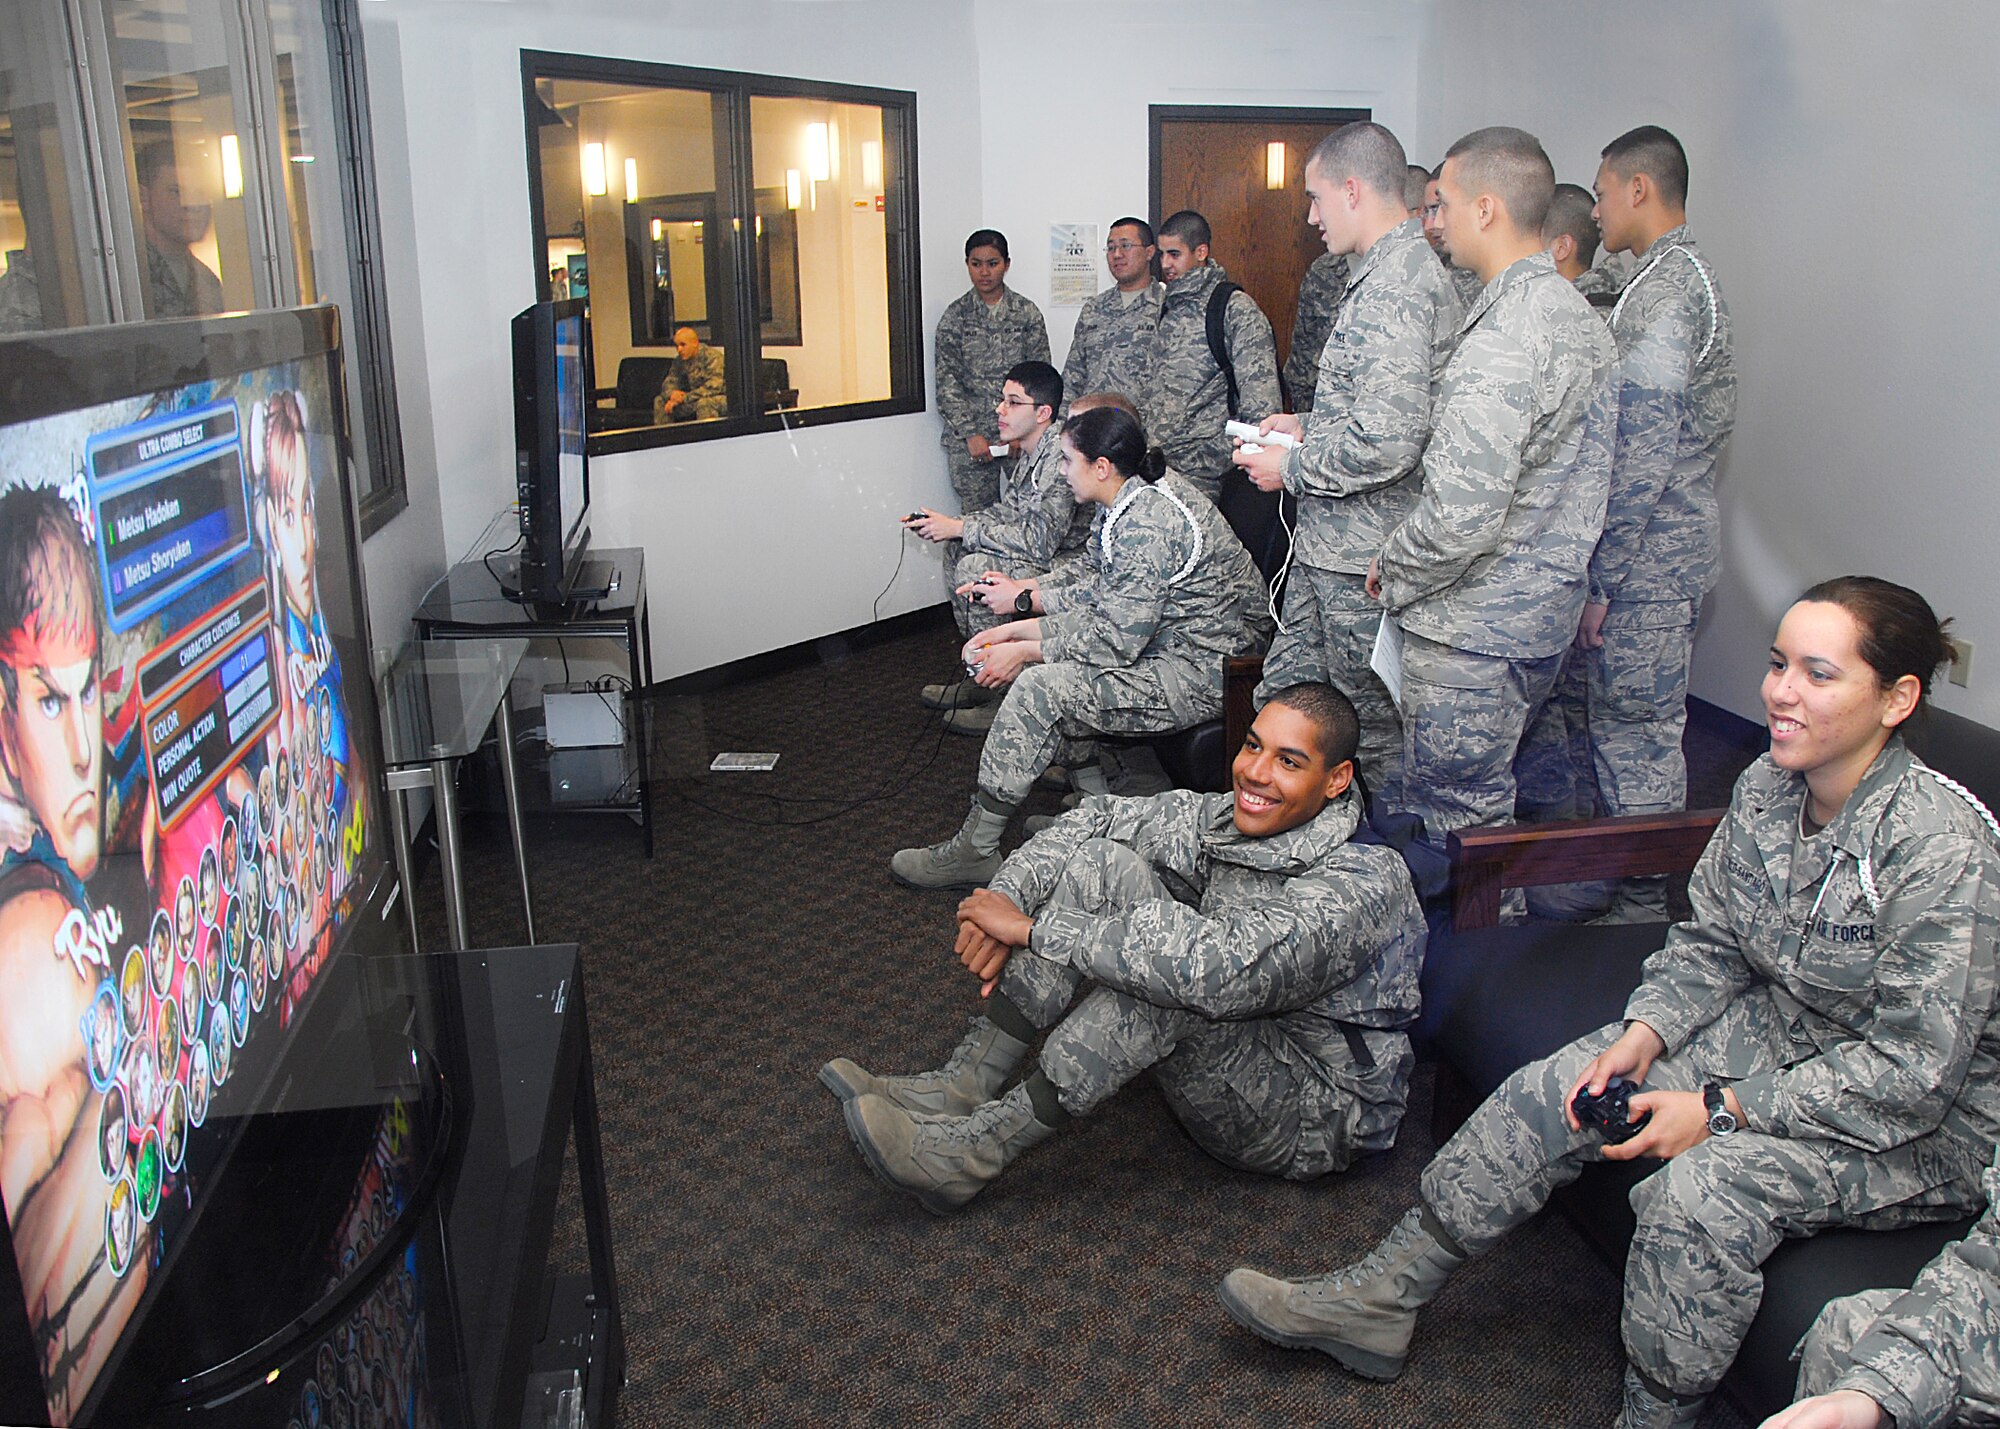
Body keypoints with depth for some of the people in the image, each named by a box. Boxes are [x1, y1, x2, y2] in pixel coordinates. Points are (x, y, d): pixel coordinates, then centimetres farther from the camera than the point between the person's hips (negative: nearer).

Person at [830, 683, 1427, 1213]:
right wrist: (1006, 896, -18)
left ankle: (973, 1152, -25)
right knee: (1103, 860, -11)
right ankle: (965, 1086, -13)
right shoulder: (1227, 819, -4)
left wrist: (1032, 929, -35)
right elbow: (1095, 818, 2)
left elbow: (1220, 968, -41)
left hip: (1315, 1118, -7)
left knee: (1177, 975, -36)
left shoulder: (1361, 884, -28)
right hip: (1222, 1053, 7)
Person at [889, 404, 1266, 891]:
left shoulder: (1146, 524, -25)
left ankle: (975, 850, -10)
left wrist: (1023, 651, -15)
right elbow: (1090, 588, 12)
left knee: (1039, 689, -20)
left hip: (1198, 672, -11)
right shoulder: (1123, 501, 6)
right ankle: (1093, 801, 12)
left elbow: (1115, 641, -26)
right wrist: (1016, 629, 3)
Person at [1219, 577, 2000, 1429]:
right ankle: (1378, 1303, 5)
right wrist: (1641, 1037, -12)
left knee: (1702, 1189, -32)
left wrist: (1719, 1111, -23)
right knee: (1551, 1093, -6)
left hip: (1919, 1123, -7)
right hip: (1771, 1031, 7)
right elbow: (1708, 942, 5)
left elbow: (1915, 1072, -26)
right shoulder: (1767, 788, -7)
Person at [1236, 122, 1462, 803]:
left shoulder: (1393, 286, -20)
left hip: (1363, 558, -11)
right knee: (1283, 699, 18)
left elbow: (1387, 443, -29)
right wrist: (1310, 429, 16)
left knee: (1373, 722, 4)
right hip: (1329, 543, 11)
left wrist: (1290, 467, -14)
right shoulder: (1401, 269, 15)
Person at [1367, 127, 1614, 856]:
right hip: (1545, 606, 10)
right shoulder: (1578, 314, 9)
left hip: (1471, 630, -10)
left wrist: (1391, 573, -10)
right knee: (1488, 793, 23)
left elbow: (1461, 516, -27)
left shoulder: (1500, 342, -24)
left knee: (1454, 815, 4)